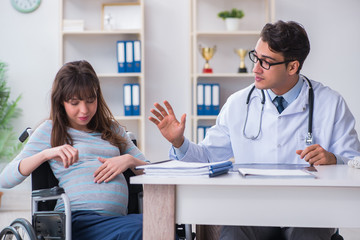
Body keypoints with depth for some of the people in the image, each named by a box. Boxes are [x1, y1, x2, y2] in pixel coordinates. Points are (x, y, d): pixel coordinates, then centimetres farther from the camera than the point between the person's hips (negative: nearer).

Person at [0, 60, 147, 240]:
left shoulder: (112, 129, 26)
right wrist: (46, 154, -12)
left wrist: (129, 160, 2)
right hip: (78, 218, -4)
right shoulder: (50, 130, 15)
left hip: (119, 216, 4)